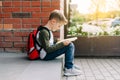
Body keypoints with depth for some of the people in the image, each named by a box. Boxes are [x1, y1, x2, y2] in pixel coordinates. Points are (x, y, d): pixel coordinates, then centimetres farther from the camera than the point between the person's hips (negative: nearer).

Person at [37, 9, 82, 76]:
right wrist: (62, 44, -22)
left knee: (70, 44, 16)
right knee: (70, 45, -19)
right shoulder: (44, 32, -22)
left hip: (49, 51, 10)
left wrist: (58, 41, 9)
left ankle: (70, 65, 19)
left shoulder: (48, 30, 9)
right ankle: (69, 69, -11)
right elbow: (48, 49, -25)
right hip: (46, 55, -10)